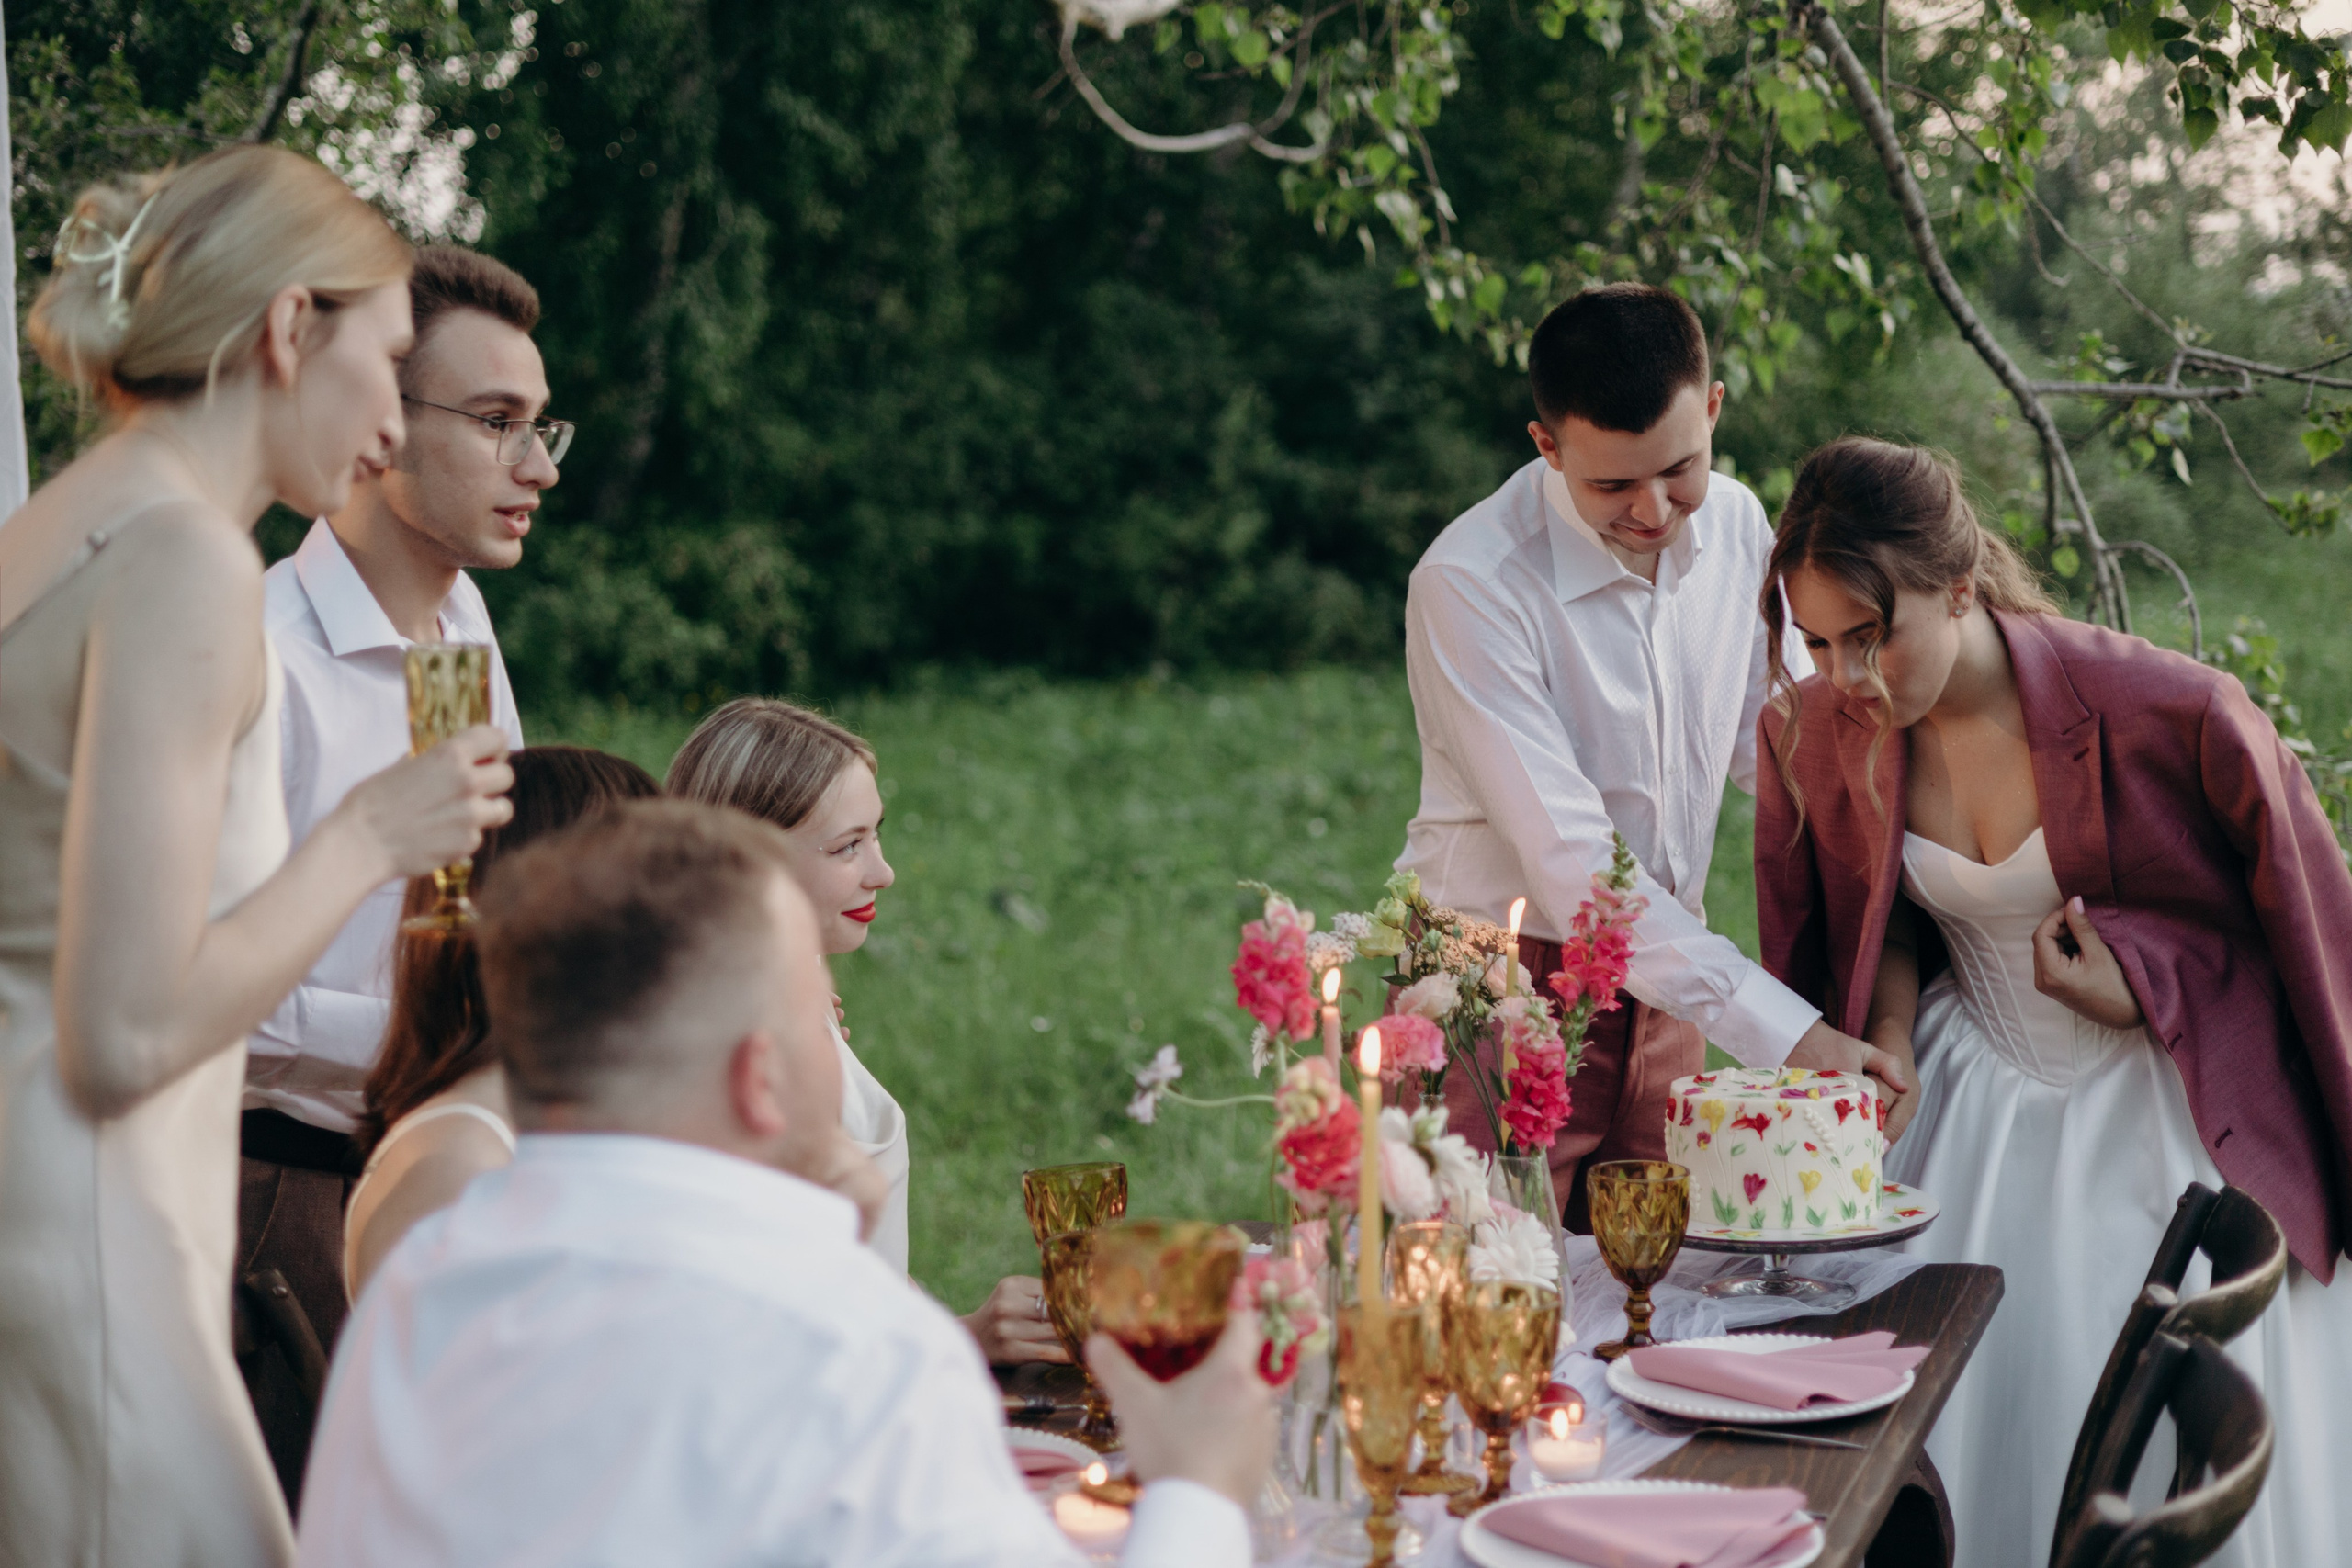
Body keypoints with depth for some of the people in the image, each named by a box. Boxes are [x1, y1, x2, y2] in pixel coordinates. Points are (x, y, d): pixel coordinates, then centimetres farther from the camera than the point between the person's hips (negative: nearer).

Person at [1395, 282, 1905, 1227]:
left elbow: (1772, 743, 13)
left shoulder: (1733, 523, -2)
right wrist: (1784, 1032, -30)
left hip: (1664, 983, 6)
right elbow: (1569, 862, -26)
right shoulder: (1470, 584, -22)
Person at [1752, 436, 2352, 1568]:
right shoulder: (1824, 731, -10)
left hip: (2163, 1107, -3)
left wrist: (2145, 994, -13)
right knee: (1939, 1411, 0)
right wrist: (1888, 1049, -5)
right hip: (1975, 1098, 4)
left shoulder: (2165, 712, -23)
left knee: (2172, 1458, -1)